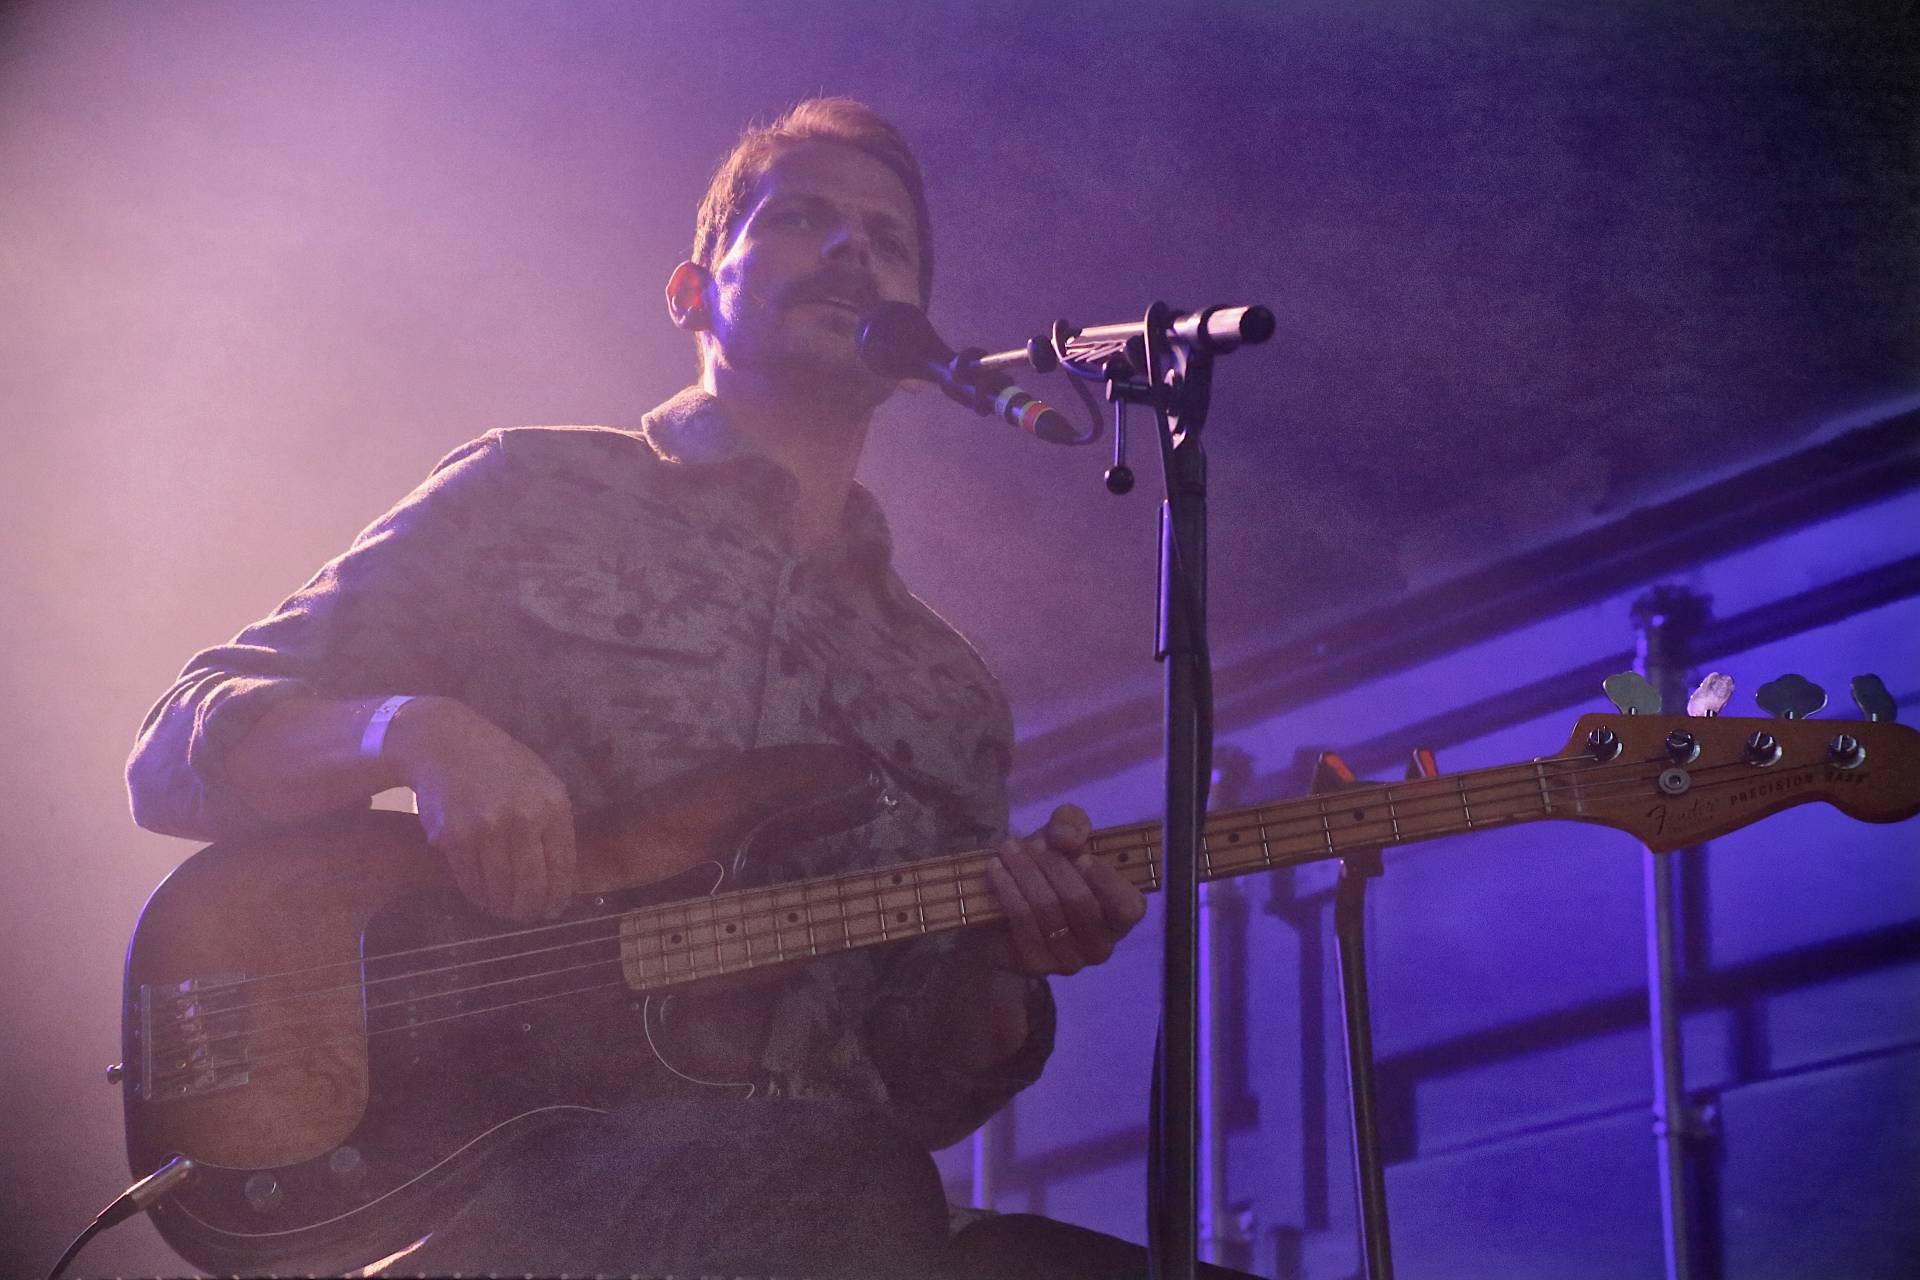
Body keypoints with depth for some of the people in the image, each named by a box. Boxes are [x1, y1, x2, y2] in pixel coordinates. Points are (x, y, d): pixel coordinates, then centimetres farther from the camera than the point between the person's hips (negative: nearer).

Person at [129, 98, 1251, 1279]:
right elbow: (177, 756, 6)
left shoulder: (947, 685, 22)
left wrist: (1008, 969, -2)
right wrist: (417, 730, -14)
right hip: (500, 1173, -3)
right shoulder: (531, 497, 12)